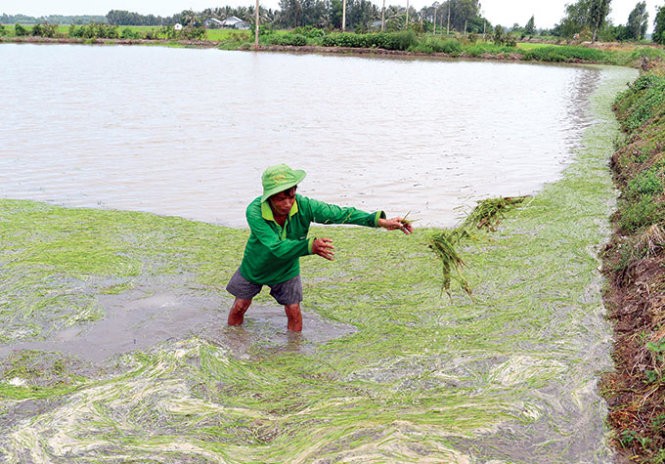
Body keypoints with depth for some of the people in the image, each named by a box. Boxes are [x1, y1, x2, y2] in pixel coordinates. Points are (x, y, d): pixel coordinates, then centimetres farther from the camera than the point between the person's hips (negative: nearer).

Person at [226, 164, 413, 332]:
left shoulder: (303, 205, -31)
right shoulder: (254, 212, -37)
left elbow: (340, 213, -35)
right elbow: (278, 247, -45)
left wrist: (381, 221, -47)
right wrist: (311, 246, -61)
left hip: (286, 270, 1)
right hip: (255, 268, -1)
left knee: (294, 312, 4)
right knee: (239, 308, 13)